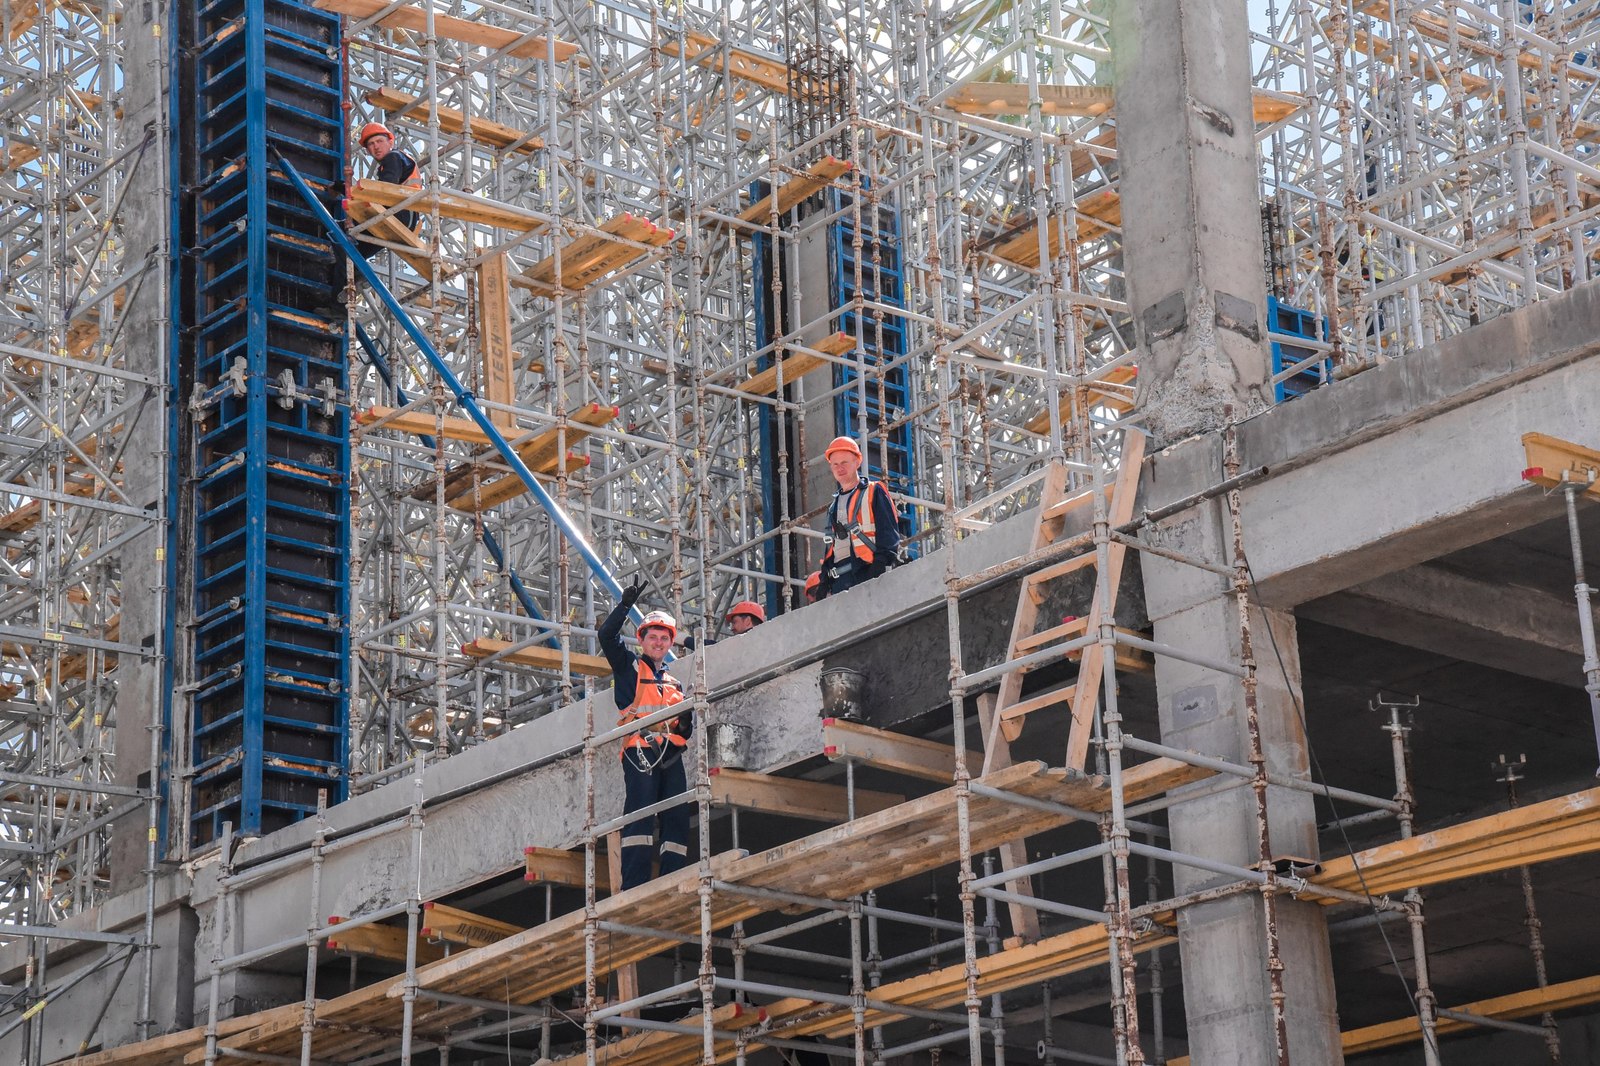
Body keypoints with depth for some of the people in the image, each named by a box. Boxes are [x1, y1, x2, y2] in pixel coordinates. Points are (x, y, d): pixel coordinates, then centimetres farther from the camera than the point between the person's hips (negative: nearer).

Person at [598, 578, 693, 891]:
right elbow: (607, 635, -1)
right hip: (639, 751, -6)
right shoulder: (629, 667, 16)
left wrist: (685, 723, 6)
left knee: (677, 820, -3)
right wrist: (626, 603, -8)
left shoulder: (674, 682, 29)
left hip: (671, 756, 6)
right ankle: (634, 887, -24)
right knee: (640, 815, -18)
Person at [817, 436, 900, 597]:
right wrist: (825, 577, 16)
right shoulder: (834, 506, 27)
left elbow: (889, 531, -4)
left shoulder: (874, 492, 5)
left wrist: (881, 563, -15)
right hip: (840, 581, 7)